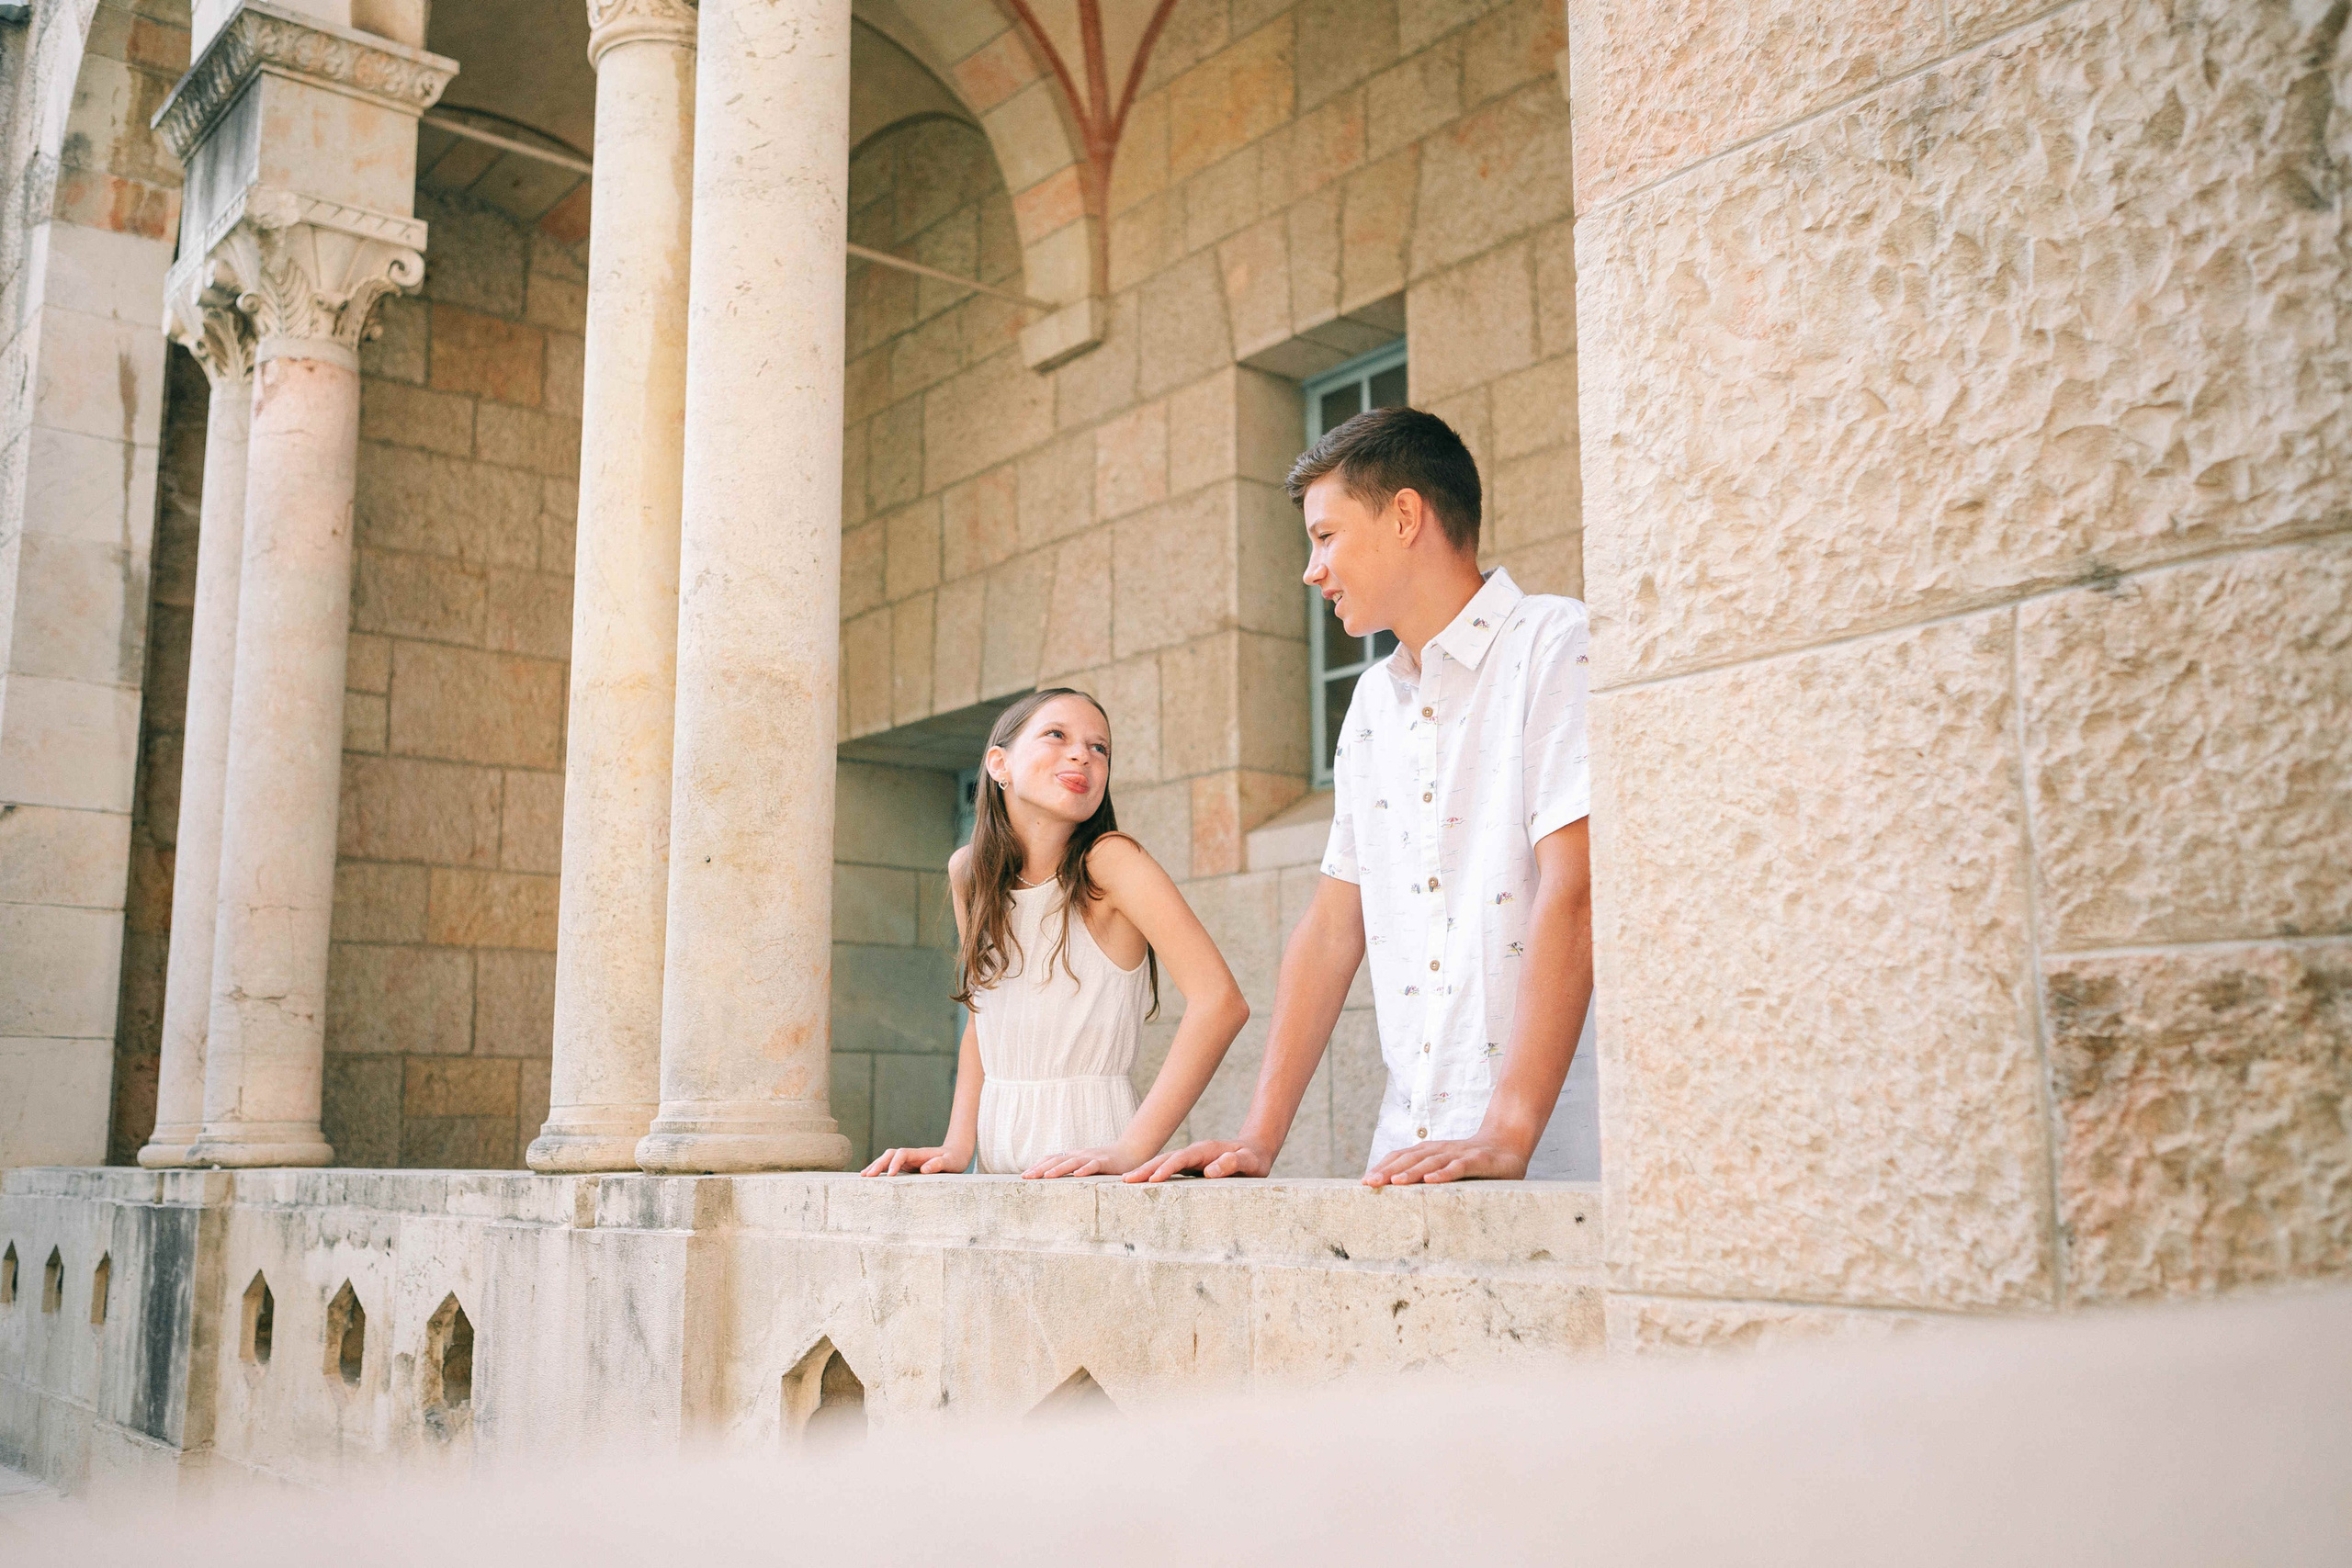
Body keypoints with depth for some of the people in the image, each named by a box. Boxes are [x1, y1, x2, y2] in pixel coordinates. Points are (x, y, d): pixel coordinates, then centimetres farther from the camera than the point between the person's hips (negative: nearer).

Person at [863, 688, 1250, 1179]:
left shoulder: (1111, 860, -9)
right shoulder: (968, 871, 7)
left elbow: (1220, 1001, -19)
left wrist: (1129, 1150, -23)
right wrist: (957, 1146, 4)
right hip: (999, 1165, 3)